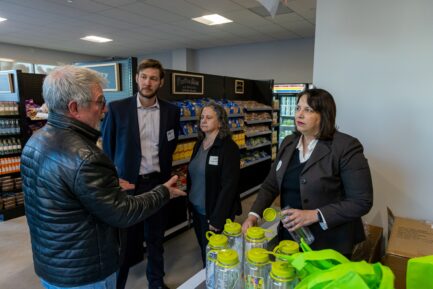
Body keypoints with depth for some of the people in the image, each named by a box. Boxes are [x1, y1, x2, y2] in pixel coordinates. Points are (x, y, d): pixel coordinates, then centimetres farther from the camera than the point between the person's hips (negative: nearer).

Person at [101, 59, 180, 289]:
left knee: (156, 237, 16)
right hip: (127, 182, -2)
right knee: (125, 239, 10)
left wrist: (164, 172, 10)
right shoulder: (117, 108, -6)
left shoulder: (171, 111, 0)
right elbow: (107, 147, 1)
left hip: (157, 182, 2)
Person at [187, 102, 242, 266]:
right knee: (204, 251, 21)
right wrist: (190, 203, 10)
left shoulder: (228, 147, -16)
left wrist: (217, 218, -19)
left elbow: (229, 186, -19)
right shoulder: (199, 144, 5)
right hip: (197, 209, 6)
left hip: (214, 212, -6)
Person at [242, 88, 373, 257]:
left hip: (329, 245, -5)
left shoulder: (346, 147, -16)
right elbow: (270, 185, 6)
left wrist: (314, 215, -24)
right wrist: (254, 215, -8)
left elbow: (362, 202, -17)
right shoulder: (288, 143, 2)